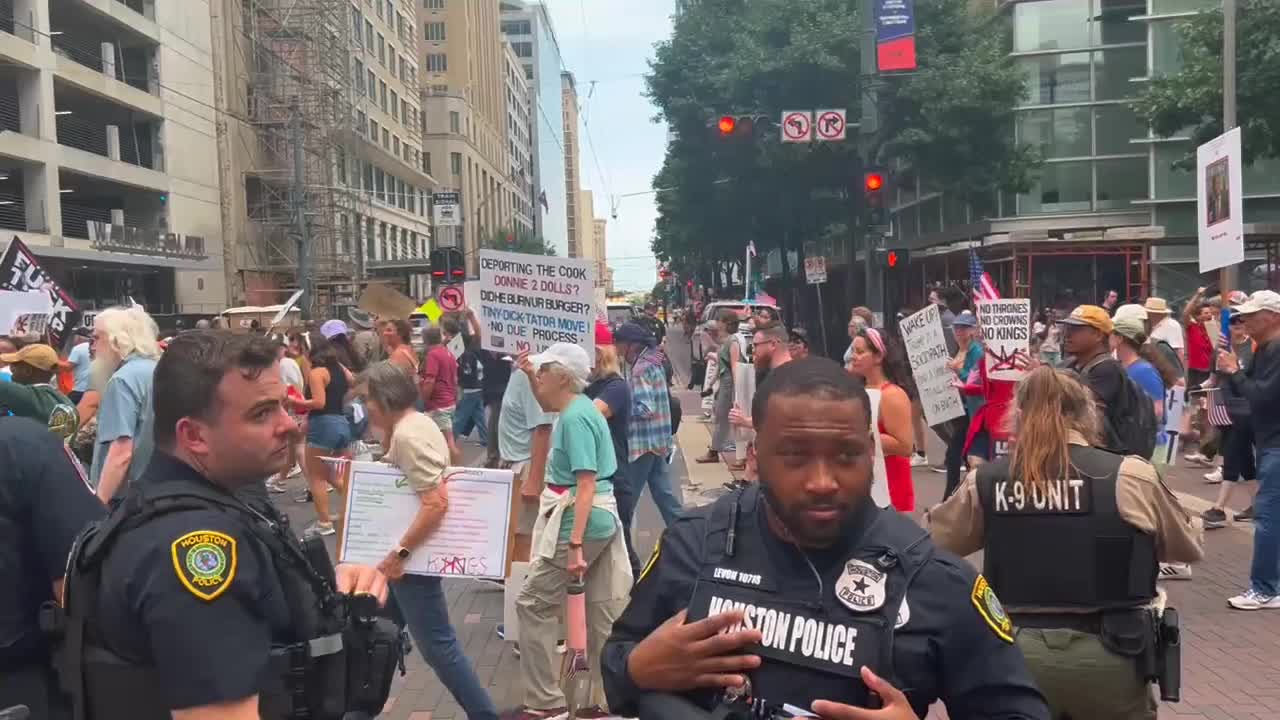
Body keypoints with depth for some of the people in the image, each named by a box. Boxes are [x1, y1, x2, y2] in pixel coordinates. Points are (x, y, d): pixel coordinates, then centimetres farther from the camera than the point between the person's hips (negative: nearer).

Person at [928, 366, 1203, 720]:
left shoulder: (985, 482, -4)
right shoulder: (1131, 476, -8)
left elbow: (931, 540, 13)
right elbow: (1190, 547, 9)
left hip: (1017, 651, 1)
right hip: (1105, 656, -1)